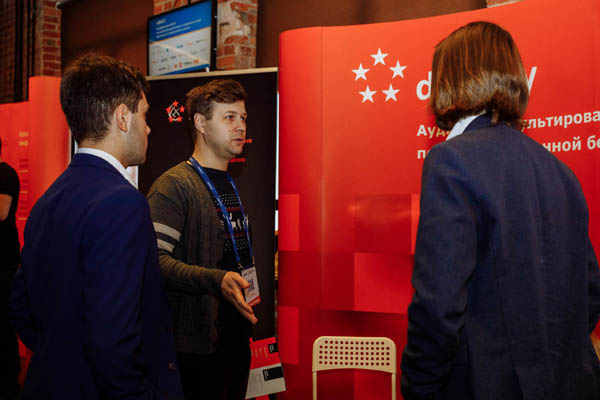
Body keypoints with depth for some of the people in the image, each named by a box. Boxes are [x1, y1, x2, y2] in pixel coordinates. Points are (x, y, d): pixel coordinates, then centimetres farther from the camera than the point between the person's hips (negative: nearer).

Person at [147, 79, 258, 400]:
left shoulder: (230, 186, 16)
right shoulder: (174, 185, -12)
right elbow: (155, 259, -23)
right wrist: (216, 280, -33)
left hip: (237, 338, 8)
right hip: (198, 345, -8)